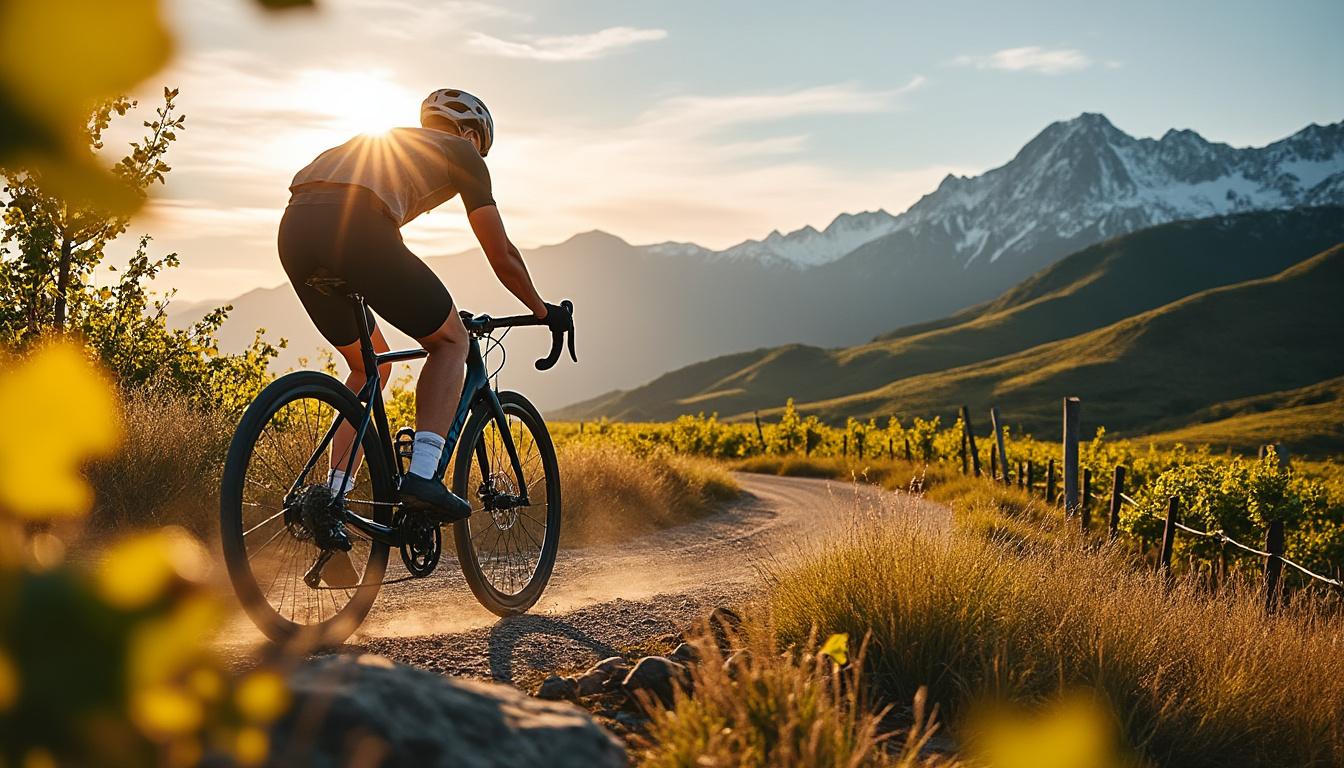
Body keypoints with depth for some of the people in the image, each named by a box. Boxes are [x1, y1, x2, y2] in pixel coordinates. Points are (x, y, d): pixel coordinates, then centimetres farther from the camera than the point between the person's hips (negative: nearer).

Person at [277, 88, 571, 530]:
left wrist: (424, 308, 58)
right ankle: (422, 474, -4)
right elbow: (501, 254, 21)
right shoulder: (461, 152, 22)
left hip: (294, 229, 7)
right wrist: (543, 311, 36)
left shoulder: (384, 144, 40)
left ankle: (332, 499, 16)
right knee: (451, 341, 13)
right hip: (353, 229, -7)